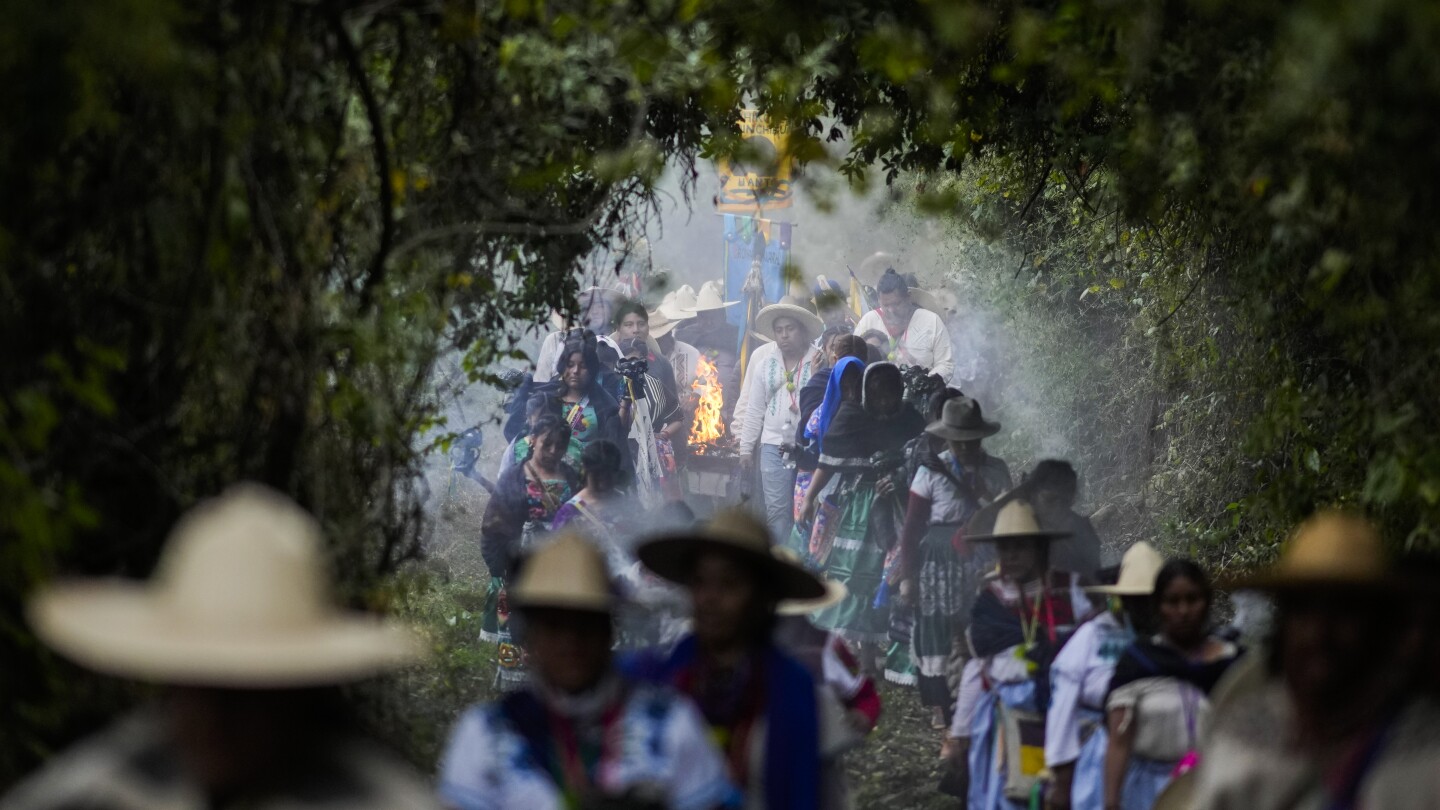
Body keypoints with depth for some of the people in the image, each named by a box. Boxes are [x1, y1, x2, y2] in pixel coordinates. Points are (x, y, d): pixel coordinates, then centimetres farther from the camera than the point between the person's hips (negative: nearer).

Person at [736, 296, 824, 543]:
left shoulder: (819, 363, -1)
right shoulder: (765, 363, 12)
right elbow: (754, 409, 14)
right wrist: (746, 448, 12)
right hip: (774, 446, 3)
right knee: (777, 511, 2)